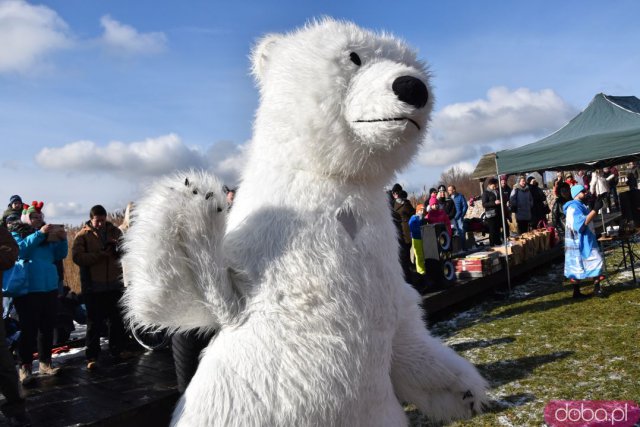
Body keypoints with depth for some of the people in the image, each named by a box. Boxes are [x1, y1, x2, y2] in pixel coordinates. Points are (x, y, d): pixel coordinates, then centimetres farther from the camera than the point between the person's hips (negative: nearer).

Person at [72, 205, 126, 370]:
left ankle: (116, 350, 27)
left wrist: (118, 248, -16)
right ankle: (92, 356, 9)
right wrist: (102, 254, -20)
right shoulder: (83, 235, -1)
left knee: (117, 320, 13)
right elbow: (78, 257, -13)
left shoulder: (115, 231, 8)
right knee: (94, 323, 2)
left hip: (115, 284, 3)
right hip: (93, 287, -3)